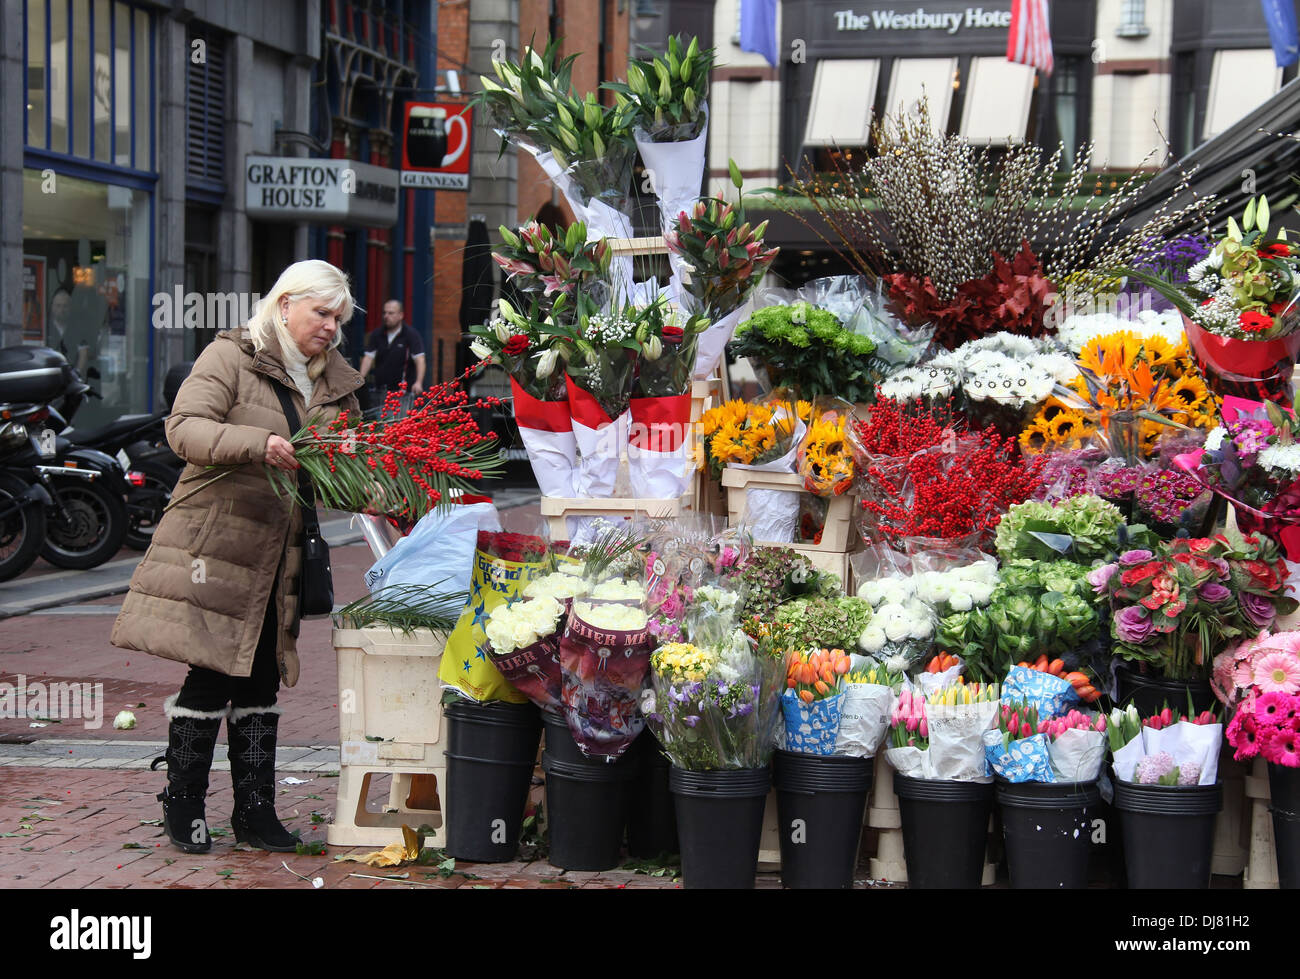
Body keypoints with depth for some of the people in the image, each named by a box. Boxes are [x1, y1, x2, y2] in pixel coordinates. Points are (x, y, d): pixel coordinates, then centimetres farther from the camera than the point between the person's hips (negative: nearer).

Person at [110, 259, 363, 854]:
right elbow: (185, 428, -14)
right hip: (217, 539, -6)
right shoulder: (232, 357, -4)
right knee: (212, 676, -6)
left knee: (261, 681, 8)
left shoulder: (336, 382, 16)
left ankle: (255, 811, 14)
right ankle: (183, 806, 7)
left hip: (280, 556, 6)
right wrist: (257, 444, -28)